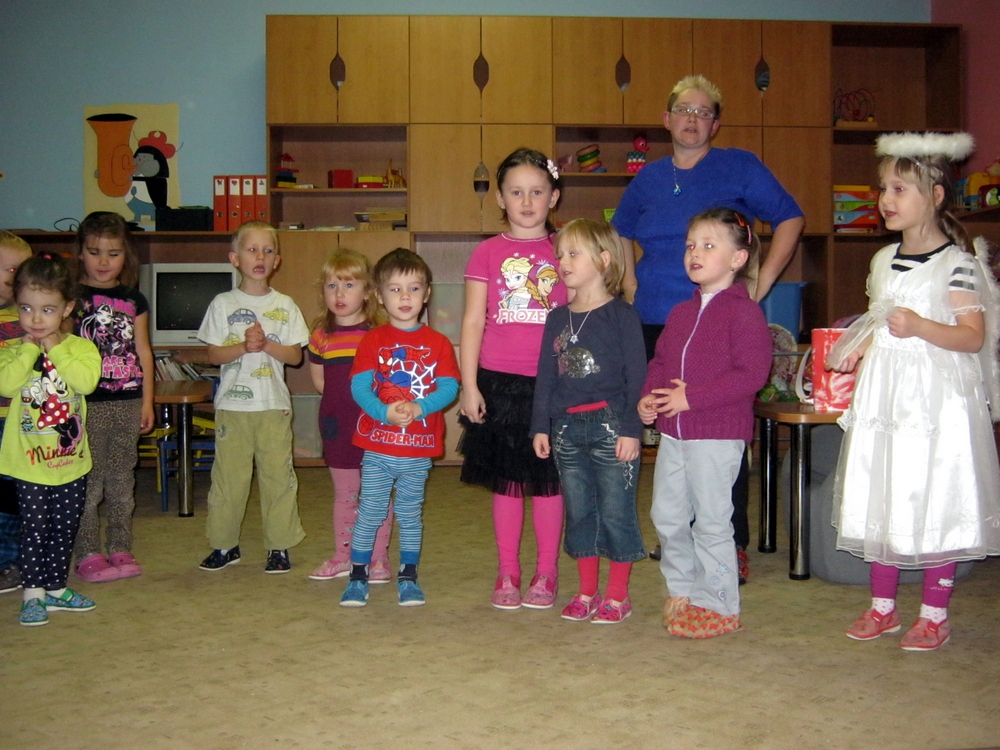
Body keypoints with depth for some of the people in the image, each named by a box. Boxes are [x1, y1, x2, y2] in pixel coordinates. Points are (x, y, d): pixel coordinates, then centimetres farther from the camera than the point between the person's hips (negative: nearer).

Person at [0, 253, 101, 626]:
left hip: (70, 458, 2)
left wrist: (56, 350, -17)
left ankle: (56, 588, 26)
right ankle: (33, 592, 14)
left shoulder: (80, 347, -1)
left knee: (64, 528, 12)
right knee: (34, 528, 3)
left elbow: (87, 380, -20)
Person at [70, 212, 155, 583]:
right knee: (88, 480, -1)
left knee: (122, 479, 10)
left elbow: (143, 352, 12)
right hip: (86, 403, -3)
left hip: (128, 402, 4)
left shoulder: (134, 300, 10)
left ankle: (121, 550, 19)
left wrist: (147, 400, 8)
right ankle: (87, 554, 9)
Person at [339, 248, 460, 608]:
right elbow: (359, 386, -7)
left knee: (410, 514, 11)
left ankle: (408, 577, 21)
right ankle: (357, 577, 12)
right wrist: (384, 412, -24)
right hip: (377, 447, -1)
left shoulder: (438, 343, 3)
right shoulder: (372, 340, 1)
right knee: (369, 512, 3)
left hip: (419, 450, 1)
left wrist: (419, 408, -23)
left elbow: (449, 388, -6)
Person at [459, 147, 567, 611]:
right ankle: (507, 573, 19)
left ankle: (546, 573, 19)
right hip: (499, 382, 0)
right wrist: (468, 386, -3)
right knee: (506, 480, 7)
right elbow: (472, 322, 2)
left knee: (548, 480, 6)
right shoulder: (487, 254, 4)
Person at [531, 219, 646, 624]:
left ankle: (618, 595, 14)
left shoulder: (621, 315, -5)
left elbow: (636, 376, -7)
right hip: (566, 428, 6)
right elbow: (545, 377, 13)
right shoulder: (557, 319, 10)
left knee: (616, 511, 2)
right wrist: (541, 426, 8)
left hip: (610, 426, -5)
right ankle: (587, 593, 23)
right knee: (579, 511, 12)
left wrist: (631, 429, -12)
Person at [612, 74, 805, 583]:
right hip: (657, 321, 4)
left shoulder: (739, 167, 0)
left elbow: (790, 219, 3)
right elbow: (621, 231, 30)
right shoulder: (649, 178, 13)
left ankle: (734, 546, 7)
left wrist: (761, 283, -4)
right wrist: (630, 284, 17)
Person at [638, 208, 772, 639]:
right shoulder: (681, 313, 15)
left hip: (718, 436, -8)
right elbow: (660, 361, 20)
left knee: (711, 520, 0)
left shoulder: (744, 313, -11)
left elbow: (751, 374, -19)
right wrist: (649, 396, -1)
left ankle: (718, 606, 13)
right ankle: (680, 591, 30)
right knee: (667, 515, 13)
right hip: (673, 432, 8)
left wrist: (692, 397, -22)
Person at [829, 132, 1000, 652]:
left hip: (937, 396, -6)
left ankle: (935, 615, 14)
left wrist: (920, 327, -27)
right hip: (885, 394, 7)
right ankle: (882, 607, 23)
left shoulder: (957, 263, -9)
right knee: (882, 498, 10)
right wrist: (855, 351, 7)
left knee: (936, 502, 0)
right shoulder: (884, 260, 11)